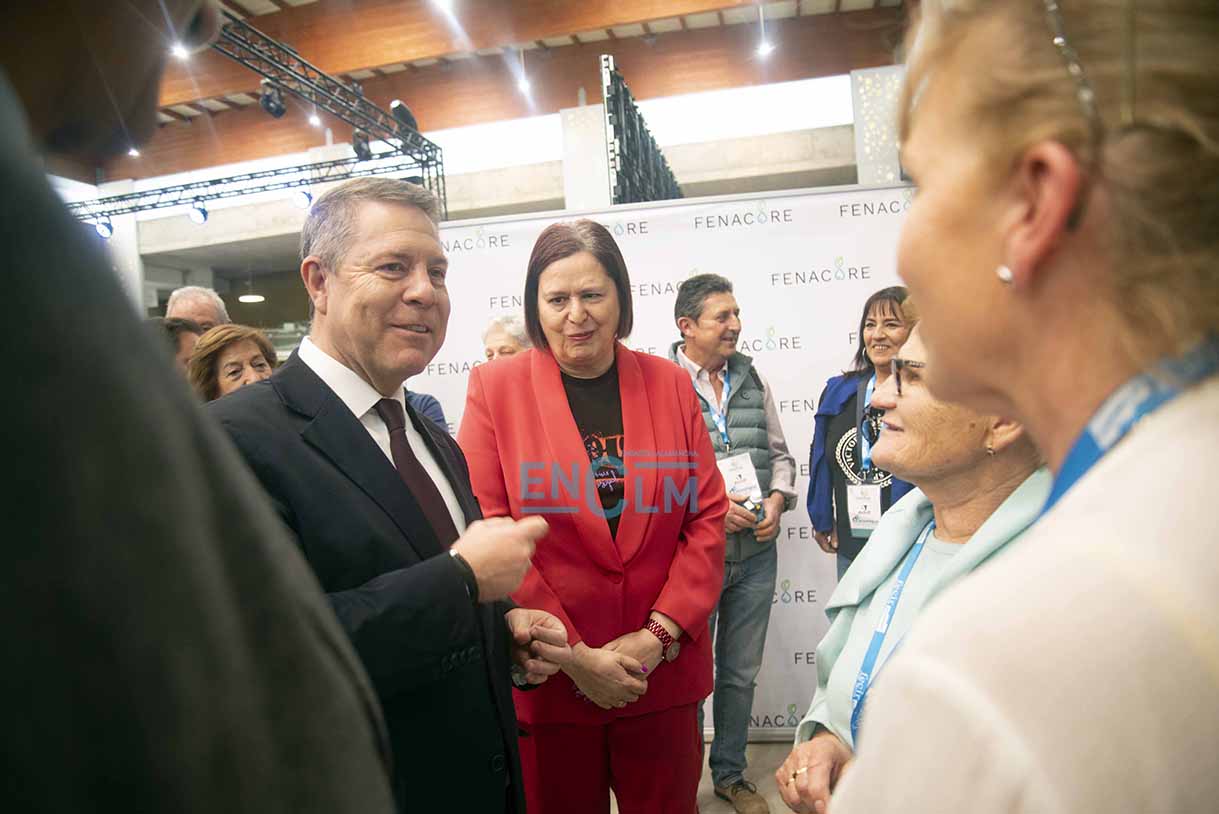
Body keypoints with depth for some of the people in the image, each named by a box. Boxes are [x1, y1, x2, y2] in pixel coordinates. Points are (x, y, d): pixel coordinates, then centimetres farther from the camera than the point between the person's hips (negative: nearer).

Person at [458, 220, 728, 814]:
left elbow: (707, 517, 1)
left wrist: (659, 635, -8)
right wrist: (572, 653, -11)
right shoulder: (494, 388, -5)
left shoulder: (670, 384, 1)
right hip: (545, 678, -1)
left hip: (664, 673, 2)